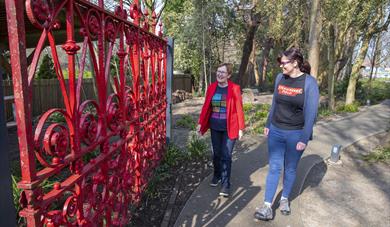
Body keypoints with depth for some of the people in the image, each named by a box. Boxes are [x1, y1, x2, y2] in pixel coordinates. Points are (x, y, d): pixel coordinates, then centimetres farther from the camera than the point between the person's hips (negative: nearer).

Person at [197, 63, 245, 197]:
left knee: (226, 156, -1)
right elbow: (206, 106, 6)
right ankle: (217, 175, 37)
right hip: (215, 127, 4)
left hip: (229, 127, -3)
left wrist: (241, 128, -9)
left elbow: (239, 109, -8)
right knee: (216, 153, 15)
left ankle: (225, 184, 12)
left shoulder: (234, 88, -8)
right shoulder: (211, 88, 2)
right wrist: (201, 123, 5)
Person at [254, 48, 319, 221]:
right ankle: (267, 207, 9)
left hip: (296, 134, -3)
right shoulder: (280, 78, 1)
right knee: (274, 167, 3)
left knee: (290, 169, 13)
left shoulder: (309, 82, -12)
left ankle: (285, 199, 34)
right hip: (276, 131, 3)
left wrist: (304, 139, -13)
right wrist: (268, 125, 12)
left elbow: (311, 113, -12)